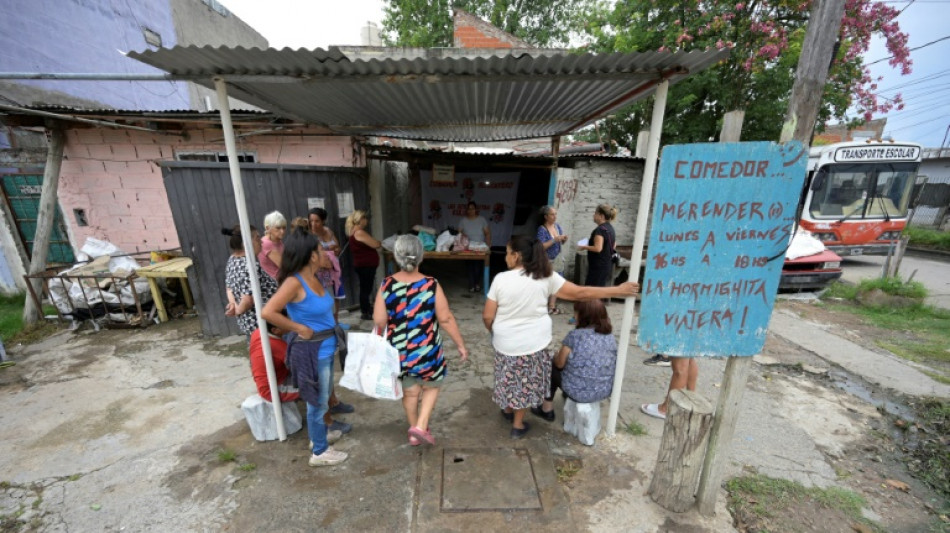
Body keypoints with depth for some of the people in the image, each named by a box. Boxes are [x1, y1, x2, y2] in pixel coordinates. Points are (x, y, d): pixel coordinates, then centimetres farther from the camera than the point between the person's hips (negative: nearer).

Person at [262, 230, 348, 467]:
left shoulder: (314, 277, 2)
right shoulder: (294, 282, -23)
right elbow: (268, 312, -29)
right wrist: (300, 328, -20)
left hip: (325, 348, 8)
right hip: (311, 351, -8)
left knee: (322, 399, 26)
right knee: (317, 402, 11)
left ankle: (318, 436, 48)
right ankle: (319, 452, 32)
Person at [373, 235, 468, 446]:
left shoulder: (386, 285, -12)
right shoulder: (431, 285, -17)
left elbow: (379, 320, -8)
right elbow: (446, 319, -14)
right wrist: (460, 344, -3)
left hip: (398, 350, 3)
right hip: (426, 350, -3)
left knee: (409, 391, 23)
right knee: (432, 386, 25)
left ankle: (414, 433, 39)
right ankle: (421, 426, 14)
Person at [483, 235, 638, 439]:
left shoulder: (501, 279, -14)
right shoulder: (546, 277, -11)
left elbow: (487, 316, -11)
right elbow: (579, 293, -8)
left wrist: (496, 332, 12)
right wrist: (618, 290, 1)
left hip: (505, 343, 0)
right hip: (533, 343, 0)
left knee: (509, 380, 24)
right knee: (526, 383, 19)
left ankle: (507, 409, 47)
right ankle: (518, 425, 34)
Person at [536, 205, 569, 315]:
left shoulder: (557, 226, 5)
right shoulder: (542, 229, -14)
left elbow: (562, 242, 12)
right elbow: (541, 247, -22)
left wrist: (564, 239, -10)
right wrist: (554, 240, -26)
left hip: (557, 260, 6)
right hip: (547, 261, -6)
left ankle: (552, 306, 21)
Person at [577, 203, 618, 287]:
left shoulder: (600, 229, -18)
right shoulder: (610, 228, 11)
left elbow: (598, 248, -28)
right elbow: (613, 245, 24)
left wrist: (584, 247, -13)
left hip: (599, 266, -10)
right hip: (607, 265, 10)